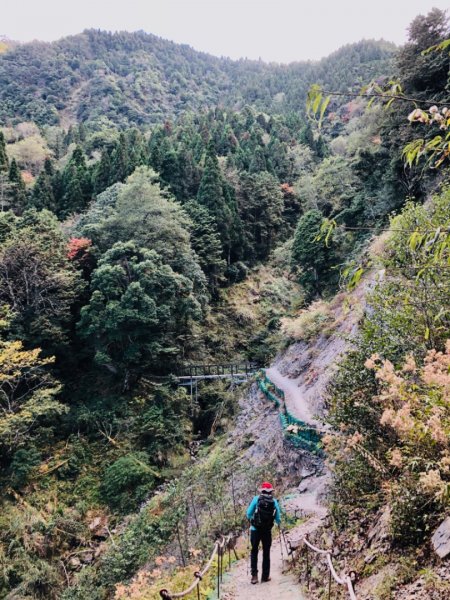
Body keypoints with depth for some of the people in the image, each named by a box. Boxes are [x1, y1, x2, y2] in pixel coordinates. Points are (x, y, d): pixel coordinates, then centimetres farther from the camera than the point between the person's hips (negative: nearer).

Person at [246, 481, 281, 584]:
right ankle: (265, 576, 18)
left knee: (254, 552, 12)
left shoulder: (256, 499, -5)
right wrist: (278, 523, 25)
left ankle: (254, 575, 4)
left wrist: (251, 520, 19)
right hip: (267, 531, 1)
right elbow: (278, 518, 2)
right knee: (266, 553, 15)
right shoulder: (274, 502, -2)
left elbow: (248, 514, -3)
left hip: (255, 529, -1)